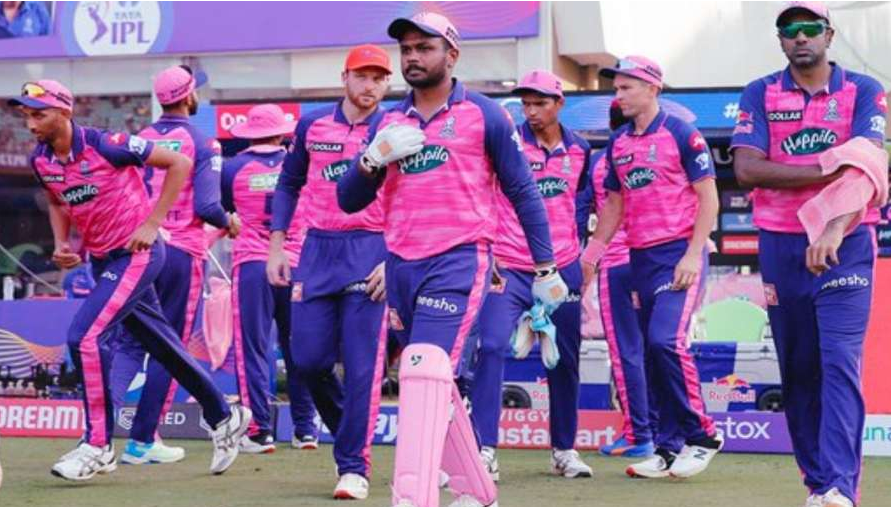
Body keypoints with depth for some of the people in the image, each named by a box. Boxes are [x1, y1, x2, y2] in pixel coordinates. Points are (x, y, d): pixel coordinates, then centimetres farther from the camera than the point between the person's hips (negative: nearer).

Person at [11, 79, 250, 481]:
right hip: (102, 261, 8)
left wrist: (152, 224, -16)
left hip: (138, 253, -8)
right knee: (162, 346, 15)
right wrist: (61, 243, 2)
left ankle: (98, 446, -9)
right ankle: (224, 419, 31)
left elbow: (178, 164, -15)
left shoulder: (106, 145, -21)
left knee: (84, 336, -19)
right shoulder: (40, 160, -1)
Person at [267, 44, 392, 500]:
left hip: (371, 252, -3)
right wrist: (276, 249, 10)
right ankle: (348, 429, 27)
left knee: (361, 365, -8)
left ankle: (354, 466, -2)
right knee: (307, 358, 0)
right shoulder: (312, 125, 9)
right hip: (318, 249, 3)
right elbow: (289, 185, 17)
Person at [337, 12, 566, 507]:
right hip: (400, 266, 6)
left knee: (425, 370, -22)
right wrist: (373, 159, -8)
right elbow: (348, 200, 12)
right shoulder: (388, 123, 14)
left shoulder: (485, 115, 2)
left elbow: (523, 191, 5)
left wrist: (545, 269, 3)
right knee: (434, 386, 12)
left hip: (458, 261, -6)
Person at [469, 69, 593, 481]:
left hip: (562, 269, 4)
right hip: (508, 269, -4)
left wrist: (584, 255, 17)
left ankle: (564, 450, 23)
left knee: (564, 361, 9)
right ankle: (484, 449, -16)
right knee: (492, 347, -18)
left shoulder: (578, 149, 7)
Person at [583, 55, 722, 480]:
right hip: (640, 257, 7)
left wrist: (693, 254, -15)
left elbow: (708, 198, -7)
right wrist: (589, 256, 15)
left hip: (680, 252, -7)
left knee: (666, 340, -20)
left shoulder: (681, 134, -6)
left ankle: (701, 436, -8)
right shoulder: (617, 143, 13)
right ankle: (670, 446, 11)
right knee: (652, 351, 5)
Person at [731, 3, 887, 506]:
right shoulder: (760, 94, 7)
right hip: (781, 245, 3)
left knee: (840, 364, -13)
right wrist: (826, 170, -14)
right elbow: (747, 167, -6)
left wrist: (833, 230, -28)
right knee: (797, 370, 5)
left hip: (846, 243, -3)